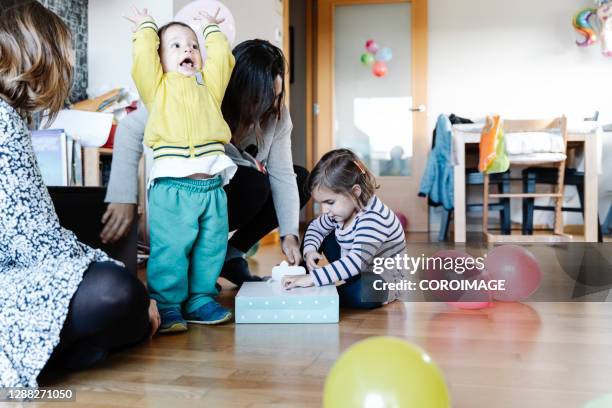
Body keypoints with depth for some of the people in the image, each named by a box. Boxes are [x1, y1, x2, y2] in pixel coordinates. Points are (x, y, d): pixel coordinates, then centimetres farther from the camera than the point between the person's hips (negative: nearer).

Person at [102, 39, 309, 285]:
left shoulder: (276, 113, -13)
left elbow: (282, 174, -14)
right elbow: (130, 128, -32)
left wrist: (289, 233, -24)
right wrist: (124, 198, -41)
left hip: (238, 187, 6)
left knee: (301, 179, -7)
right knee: (254, 183, -32)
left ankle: (231, 256, -2)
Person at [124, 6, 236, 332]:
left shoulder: (209, 86, 23)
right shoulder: (157, 86, 12)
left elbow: (221, 55, 19)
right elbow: (143, 55, 3)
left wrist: (211, 28, 33)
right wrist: (146, 27, 21)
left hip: (212, 186, 4)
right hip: (172, 186, -4)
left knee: (211, 248, 9)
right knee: (170, 250, -6)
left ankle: (200, 300, 22)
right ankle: (167, 306, 5)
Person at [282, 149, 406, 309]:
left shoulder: (373, 218, -32)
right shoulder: (342, 208, -6)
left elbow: (358, 261, -45)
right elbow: (316, 227, 12)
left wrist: (313, 278, -49)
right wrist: (309, 250, -10)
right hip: (355, 271, 8)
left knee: (361, 295, -40)